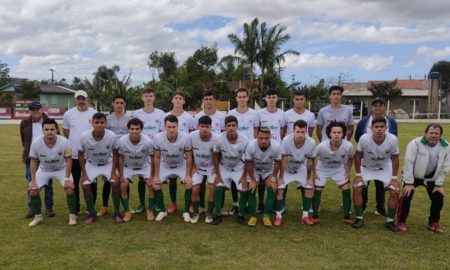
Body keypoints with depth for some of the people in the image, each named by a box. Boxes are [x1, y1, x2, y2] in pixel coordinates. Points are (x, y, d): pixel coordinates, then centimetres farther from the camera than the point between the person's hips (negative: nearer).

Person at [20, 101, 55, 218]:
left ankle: (49, 208, 16)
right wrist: (27, 149, 17)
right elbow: (23, 139, 17)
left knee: (48, 183, 6)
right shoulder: (25, 123, 2)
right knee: (31, 184, 7)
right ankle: (32, 208, 19)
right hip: (31, 157, 2)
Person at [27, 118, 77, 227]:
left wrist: (67, 178, -21)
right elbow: (33, 162, -12)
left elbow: (68, 161, -19)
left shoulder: (63, 142, -31)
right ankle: (38, 217, 16)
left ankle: (72, 216, 3)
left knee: (69, 189, -16)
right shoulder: (36, 142, -27)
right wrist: (33, 180, -11)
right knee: (33, 191, -5)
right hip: (44, 169, 2)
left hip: (61, 169, -2)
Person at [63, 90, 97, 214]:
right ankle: (75, 208, 22)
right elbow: (65, 130, 12)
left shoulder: (95, 114, -2)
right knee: (74, 182, 10)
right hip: (73, 155, 1)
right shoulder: (68, 114, 2)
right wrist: (74, 141, 7)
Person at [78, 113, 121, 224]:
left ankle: (117, 213, -2)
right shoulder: (84, 137, -27)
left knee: (115, 183, -18)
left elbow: (115, 154, -11)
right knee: (85, 185, -13)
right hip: (91, 164, 1)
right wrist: (84, 174, -11)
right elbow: (81, 154, -9)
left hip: (108, 164, -1)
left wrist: (113, 172, -15)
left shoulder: (112, 136, -28)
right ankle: (92, 213, 7)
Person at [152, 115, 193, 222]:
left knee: (189, 184, -18)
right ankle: (162, 210, 10)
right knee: (155, 185, -11)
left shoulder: (185, 137, -31)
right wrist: (156, 176, -11)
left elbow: (188, 158, -17)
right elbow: (157, 158, -13)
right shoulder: (158, 138, -29)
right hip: (165, 166, 1)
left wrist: (188, 175, -17)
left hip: (181, 165, -1)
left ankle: (186, 211, 2)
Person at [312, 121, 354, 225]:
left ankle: (347, 216, 11)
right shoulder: (322, 146, -33)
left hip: (339, 169, 1)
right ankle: (315, 216, 11)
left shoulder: (348, 146, -28)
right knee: (317, 190, -3)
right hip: (322, 169, -1)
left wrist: (348, 171, -3)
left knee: (346, 190, -4)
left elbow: (351, 158, -3)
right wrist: (313, 172, -12)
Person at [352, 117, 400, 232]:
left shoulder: (392, 139, -28)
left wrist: (394, 177, -9)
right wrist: (358, 174, -13)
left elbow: (395, 158, -10)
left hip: (385, 168, 1)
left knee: (395, 192, -10)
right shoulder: (364, 138, -31)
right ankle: (359, 218, 0)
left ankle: (390, 221, 8)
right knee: (357, 189, -16)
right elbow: (357, 156, -13)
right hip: (366, 167, -1)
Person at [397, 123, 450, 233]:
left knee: (438, 198, -2)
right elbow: (408, 163, -24)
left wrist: (439, 184, -5)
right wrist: (409, 183, -23)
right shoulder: (416, 143, -26)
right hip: (414, 176, -3)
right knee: (407, 196, -15)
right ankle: (401, 221, 4)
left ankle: (433, 223, 21)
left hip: (432, 178, 4)